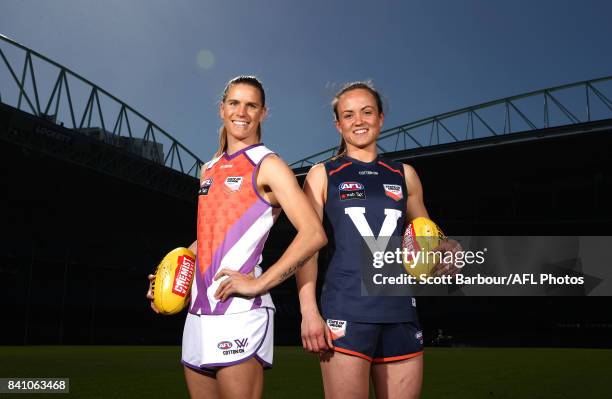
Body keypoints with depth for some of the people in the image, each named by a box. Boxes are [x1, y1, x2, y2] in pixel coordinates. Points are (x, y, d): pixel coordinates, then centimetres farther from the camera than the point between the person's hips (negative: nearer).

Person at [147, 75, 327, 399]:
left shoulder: (267, 165, -5)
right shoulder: (208, 170, 17)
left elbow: (314, 234, -14)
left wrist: (260, 283, -17)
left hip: (240, 312, -7)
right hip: (198, 312, 7)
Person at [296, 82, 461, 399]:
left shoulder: (404, 175, 15)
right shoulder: (322, 175, 7)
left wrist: (447, 249, -1)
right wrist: (309, 311, -10)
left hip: (401, 312, 3)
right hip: (346, 310, -3)